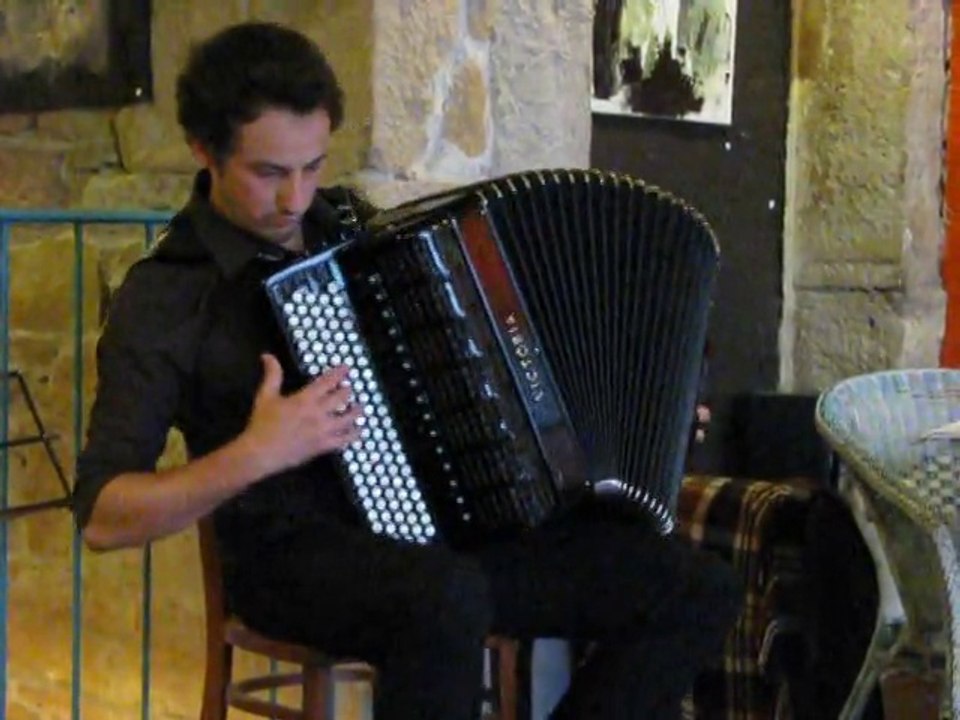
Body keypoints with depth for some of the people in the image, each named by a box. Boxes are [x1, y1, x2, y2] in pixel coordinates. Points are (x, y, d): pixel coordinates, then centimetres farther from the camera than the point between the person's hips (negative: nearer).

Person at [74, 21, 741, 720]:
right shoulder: (165, 296, -7)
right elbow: (102, 517, -12)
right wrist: (256, 454, -25)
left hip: (444, 524, 7)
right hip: (298, 556, -6)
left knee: (699, 587, -8)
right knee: (450, 597, -40)